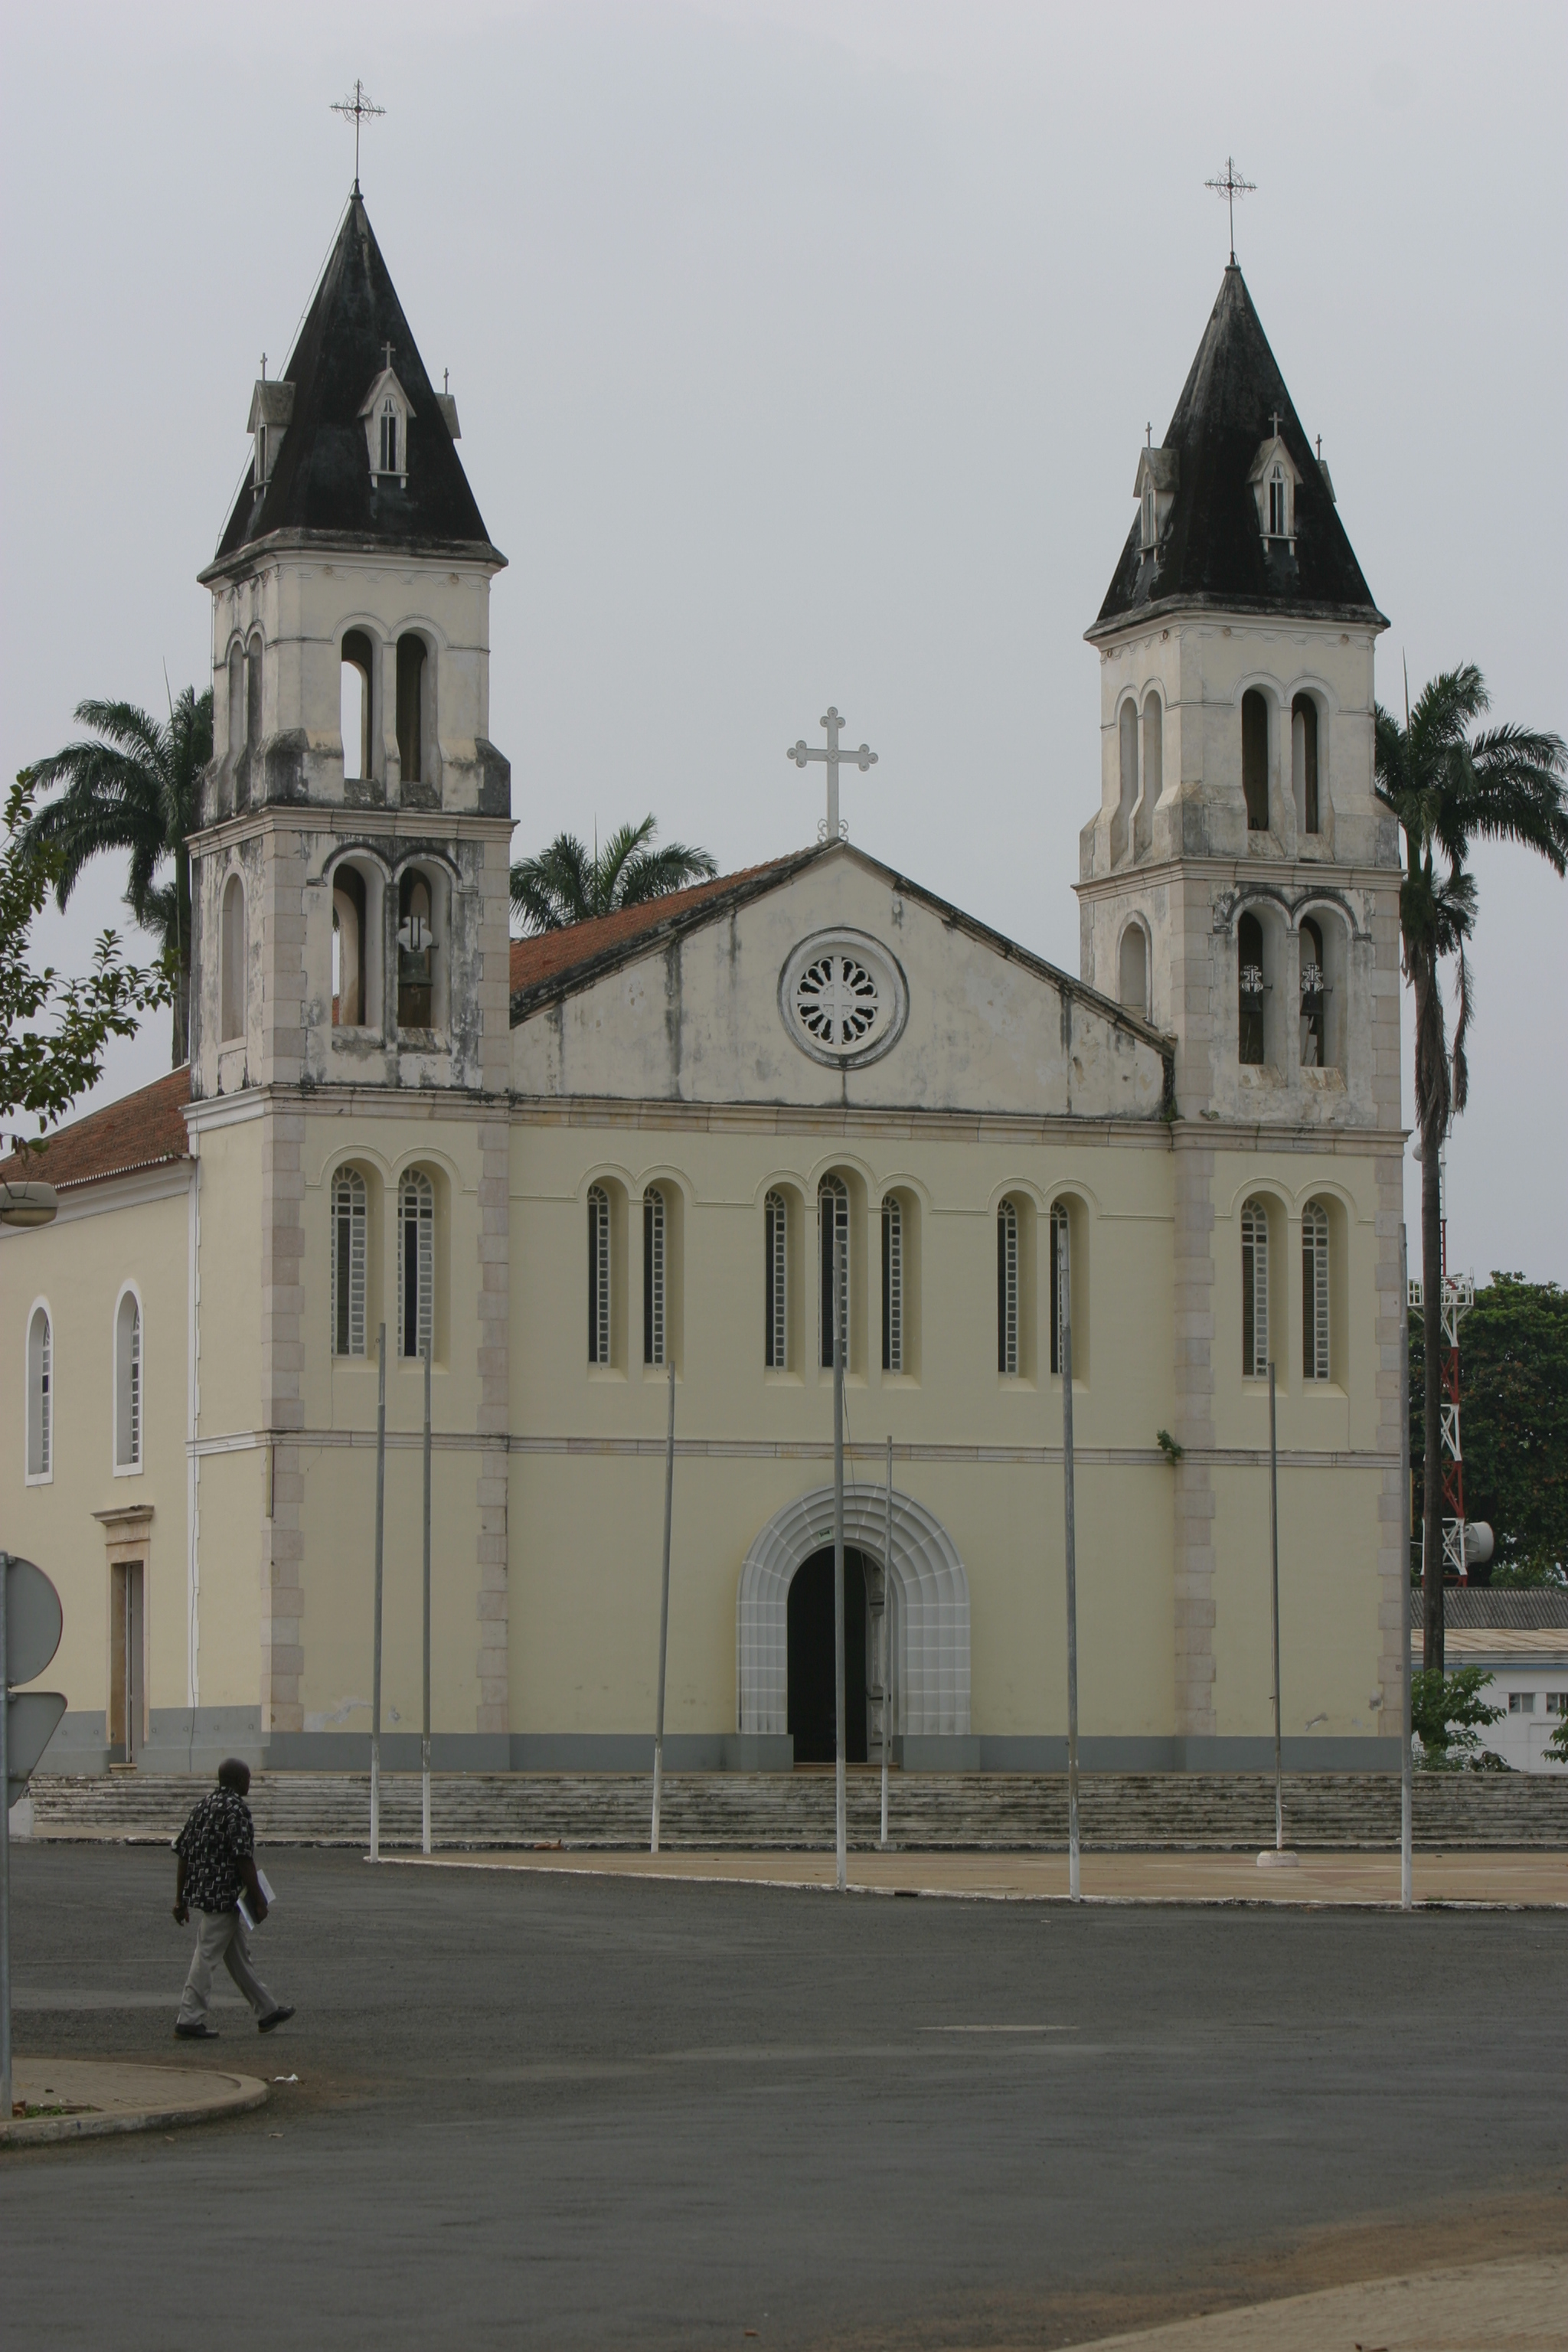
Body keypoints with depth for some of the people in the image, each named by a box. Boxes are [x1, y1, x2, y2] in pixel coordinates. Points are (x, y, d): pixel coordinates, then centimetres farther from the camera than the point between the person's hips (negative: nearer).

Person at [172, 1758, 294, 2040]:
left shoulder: (203, 1805, 12)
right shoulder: (237, 1809, -14)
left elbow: (183, 1853, 12)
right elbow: (244, 1859, -20)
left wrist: (180, 1899, 16)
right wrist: (258, 1900, -14)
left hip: (198, 1891, 9)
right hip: (223, 1896, -9)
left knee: (239, 1955, 16)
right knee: (207, 1957, -5)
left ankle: (266, 2011, 26)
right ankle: (189, 2019, -4)